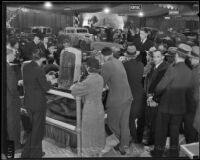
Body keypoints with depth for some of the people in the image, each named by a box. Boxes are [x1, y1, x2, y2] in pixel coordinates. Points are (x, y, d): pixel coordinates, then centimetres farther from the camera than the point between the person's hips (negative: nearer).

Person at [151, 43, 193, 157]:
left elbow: (161, 86, -20)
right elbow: (188, 90, 3)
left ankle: (159, 151, 27)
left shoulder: (172, 69, -21)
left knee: (161, 129, 13)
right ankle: (174, 152, 30)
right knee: (175, 130, 18)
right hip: (180, 106, 4)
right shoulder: (189, 72, -6)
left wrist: (156, 94, 0)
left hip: (166, 105, -4)